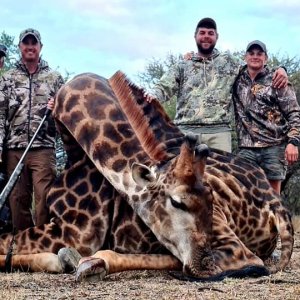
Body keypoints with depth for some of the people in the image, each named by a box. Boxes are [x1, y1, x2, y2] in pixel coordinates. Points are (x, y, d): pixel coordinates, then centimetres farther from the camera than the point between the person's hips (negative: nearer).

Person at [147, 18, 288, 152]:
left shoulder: (229, 62, 17)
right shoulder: (183, 66, 17)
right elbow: (164, 87, 9)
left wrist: (279, 70, -2)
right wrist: (153, 96, -14)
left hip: (219, 131, 0)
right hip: (186, 129, 0)